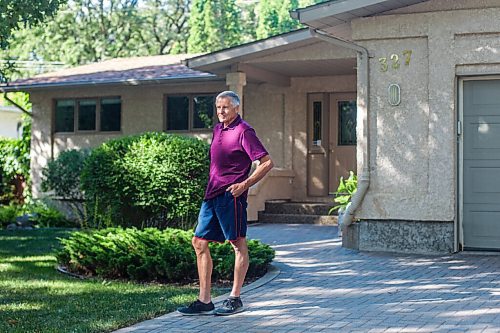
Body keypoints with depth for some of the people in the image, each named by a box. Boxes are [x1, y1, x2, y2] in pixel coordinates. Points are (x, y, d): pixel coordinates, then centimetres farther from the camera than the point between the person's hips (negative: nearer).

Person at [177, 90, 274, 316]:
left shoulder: (243, 131, -9)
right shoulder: (218, 129, 17)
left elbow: (267, 162, -13)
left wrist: (245, 184, -15)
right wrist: (212, 186, 17)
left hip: (231, 196, -9)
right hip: (212, 195, 9)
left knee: (238, 244, 0)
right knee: (199, 242, 6)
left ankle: (235, 299, 7)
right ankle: (204, 301, 10)